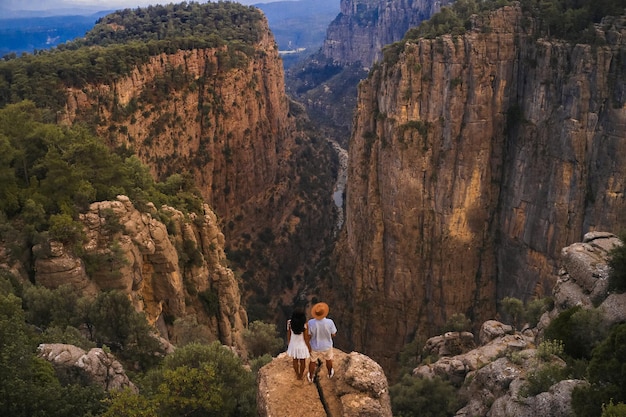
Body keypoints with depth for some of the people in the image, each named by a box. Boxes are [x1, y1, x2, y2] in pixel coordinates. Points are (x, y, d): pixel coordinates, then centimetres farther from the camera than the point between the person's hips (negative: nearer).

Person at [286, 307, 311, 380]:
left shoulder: (289, 323, -27)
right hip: (302, 345, -2)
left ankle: (297, 375, 53)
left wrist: (288, 344, 10)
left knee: (295, 360, 30)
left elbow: (288, 335, -10)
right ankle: (301, 375, 51)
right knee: (302, 361, 27)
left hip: (293, 345, 2)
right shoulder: (305, 325, -35)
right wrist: (309, 348, -3)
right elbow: (306, 339, -22)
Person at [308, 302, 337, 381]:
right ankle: (330, 373, 56)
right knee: (328, 360, 31)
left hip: (315, 347, 0)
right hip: (326, 346, 0)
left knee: (312, 361, 28)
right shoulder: (329, 322, -31)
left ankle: (310, 377, 49)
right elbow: (333, 335, -15)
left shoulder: (311, 323, -32)